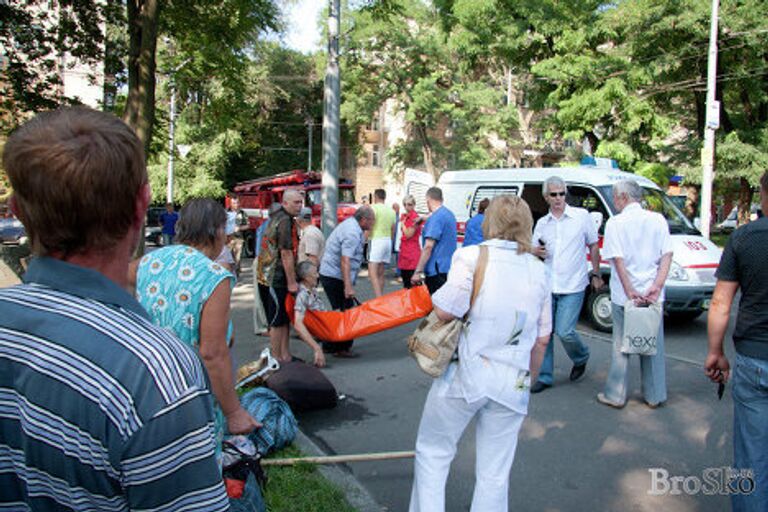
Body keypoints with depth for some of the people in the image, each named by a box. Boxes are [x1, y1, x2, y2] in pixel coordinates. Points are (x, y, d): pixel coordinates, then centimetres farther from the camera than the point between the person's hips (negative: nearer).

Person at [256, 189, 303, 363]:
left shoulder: (278, 218, 16)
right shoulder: (285, 221, -17)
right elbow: (286, 254, -20)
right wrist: (292, 282, -16)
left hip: (270, 275, 10)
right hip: (275, 278, -10)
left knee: (285, 317, 14)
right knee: (278, 320, -2)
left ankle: (285, 355, 22)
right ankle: (276, 359, 7)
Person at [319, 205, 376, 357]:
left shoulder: (349, 224, 13)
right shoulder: (352, 233, -19)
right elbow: (345, 261, -26)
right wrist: (348, 286, -29)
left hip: (328, 273, 10)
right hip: (336, 276, -10)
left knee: (339, 310, 15)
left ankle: (329, 346, 22)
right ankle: (341, 348, 2)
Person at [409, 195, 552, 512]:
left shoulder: (471, 256, -9)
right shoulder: (538, 270, 6)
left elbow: (445, 311, -19)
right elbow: (542, 339, 10)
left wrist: (435, 299, 3)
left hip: (464, 374, -4)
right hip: (513, 384, 4)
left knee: (432, 452, 16)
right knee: (494, 475, 15)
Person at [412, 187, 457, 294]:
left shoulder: (435, 217, -15)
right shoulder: (449, 214, 14)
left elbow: (428, 246, -22)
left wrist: (418, 271, -21)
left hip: (437, 270, -9)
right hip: (449, 267, 9)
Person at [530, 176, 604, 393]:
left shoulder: (582, 216, -2)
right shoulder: (541, 223, 8)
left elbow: (593, 246, 6)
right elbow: (535, 250, 16)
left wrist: (596, 274, 6)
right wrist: (535, 251, -8)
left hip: (572, 286, -4)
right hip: (547, 285, 4)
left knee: (564, 332, -9)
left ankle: (581, 357, 24)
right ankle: (544, 376, 18)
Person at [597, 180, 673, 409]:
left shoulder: (616, 223, -8)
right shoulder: (658, 220, 4)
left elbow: (618, 259, -14)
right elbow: (667, 255, -3)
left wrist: (630, 291, -13)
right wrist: (656, 287, -9)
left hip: (623, 296, -3)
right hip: (653, 295, 3)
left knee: (621, 345, 8)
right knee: (654, 345, 14)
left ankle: (615, 395, 16)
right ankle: (655, 396, 23)